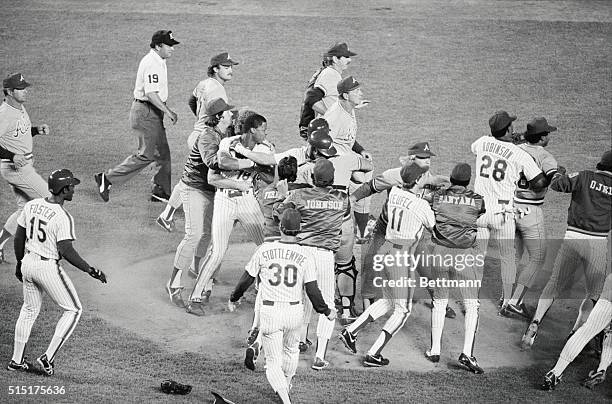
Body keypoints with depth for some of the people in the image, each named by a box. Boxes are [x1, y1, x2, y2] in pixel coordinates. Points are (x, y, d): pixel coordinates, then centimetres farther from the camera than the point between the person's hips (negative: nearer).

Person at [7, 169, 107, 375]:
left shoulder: (31, 205, 0)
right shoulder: (63, 217, -21)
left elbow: (19, 237, 9)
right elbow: (66, 251, -25)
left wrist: (20, 262, 23)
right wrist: (90, 270, -18)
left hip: (28, 264, 7)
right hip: (48, 268, -7)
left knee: (29, 310, 25)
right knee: (73, 310, 10)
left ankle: (16, 360, 30)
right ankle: (48, 357, 4)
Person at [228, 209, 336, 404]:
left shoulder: (265, 249, -8)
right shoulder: (305, 254, -8)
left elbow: (247, 279, 1)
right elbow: (312, 289, -8)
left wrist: (233, 298, 20)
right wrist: (326, 311, 9)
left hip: (270, 312, -2)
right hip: (294, 311, 2)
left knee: (273, 362, 6)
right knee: (291, 351, 30)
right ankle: (286, 387, 50)